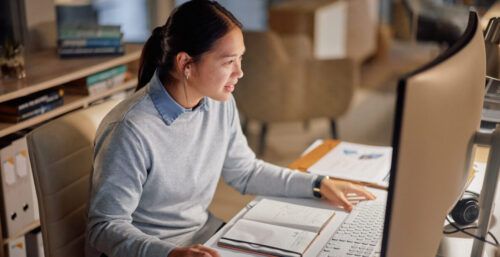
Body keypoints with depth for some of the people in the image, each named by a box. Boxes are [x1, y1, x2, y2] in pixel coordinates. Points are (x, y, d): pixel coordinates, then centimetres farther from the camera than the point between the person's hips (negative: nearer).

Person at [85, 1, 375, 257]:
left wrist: (318, 185, 2)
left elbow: (244, 172, 9)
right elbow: (106, 227, -21)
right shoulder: (131, 130, -26)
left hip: (204, 234, 6)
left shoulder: (221, 103, -4)